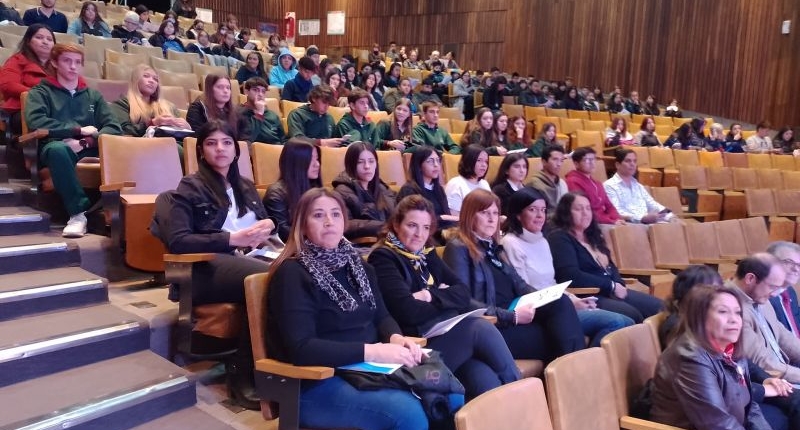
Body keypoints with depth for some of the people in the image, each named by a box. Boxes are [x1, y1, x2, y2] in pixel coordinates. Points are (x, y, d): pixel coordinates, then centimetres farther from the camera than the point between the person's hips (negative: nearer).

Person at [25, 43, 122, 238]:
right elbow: (36, 122, -8)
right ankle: (78, 212, -34)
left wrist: (85, 142, -12)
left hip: (91, 149, 2)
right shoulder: (40, 92, 13)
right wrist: (79, 130, -7)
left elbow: (114, 127, 6)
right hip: (57, 147, -2)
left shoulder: (93, 95, 22)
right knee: (58, 148, -40)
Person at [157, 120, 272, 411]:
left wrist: (264, 230, 0)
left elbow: (265, 224, 26)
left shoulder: (245, 187, 25)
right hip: (208, 267, -5)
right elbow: (177, 241, -7)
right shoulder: (190, 188, 5)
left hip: (246, 258, 5)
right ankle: (243, 374, -23)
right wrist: (233, 238, -13)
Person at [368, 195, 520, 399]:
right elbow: (409, 312, -18)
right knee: (481, 328, -22)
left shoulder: (427, 254, 17)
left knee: (487, 383, -23)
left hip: (448, 335, 6)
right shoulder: (383, 258, -5)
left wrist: (432, 296, -11)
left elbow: (464, 293, 8)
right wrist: (446, 299, -3)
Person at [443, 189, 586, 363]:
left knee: (560, 302, -21)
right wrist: (512, 316, -18)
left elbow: (518, 283, 16)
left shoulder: (494, 247, 22)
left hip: (514, 317, 7)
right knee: (556, 337, -24)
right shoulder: (458, 249, -4)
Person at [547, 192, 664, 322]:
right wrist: (612, 286, -13)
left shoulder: (592, 236, 21)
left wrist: (619, 285, 0)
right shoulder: (559, 238, -9)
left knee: (657, 307, -1)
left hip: (612, 291, 10)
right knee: (632, 316, -28)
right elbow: (572, 276, -20)